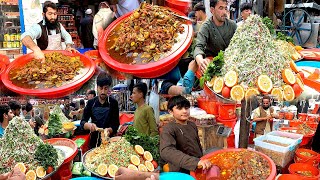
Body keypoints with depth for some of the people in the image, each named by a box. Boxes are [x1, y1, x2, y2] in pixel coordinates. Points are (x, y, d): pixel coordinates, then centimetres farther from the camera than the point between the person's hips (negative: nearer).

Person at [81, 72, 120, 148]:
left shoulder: (113, 103, -6)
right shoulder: (91, 103, 0)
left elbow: (116, 124, -7)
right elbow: (82, 122, -4)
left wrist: (109, 130, -28)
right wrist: (89, 125, -26)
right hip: (94, 140, 2)